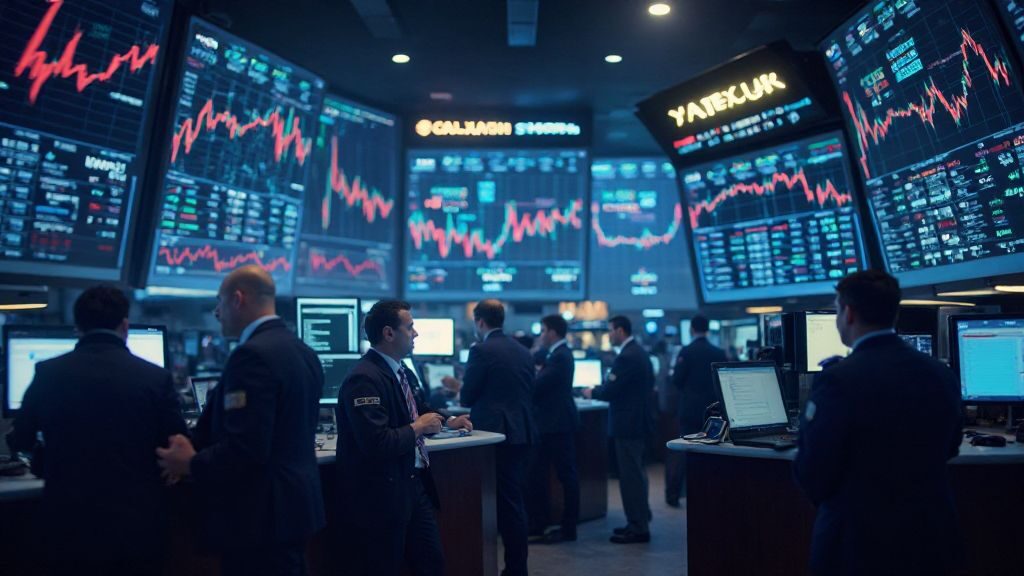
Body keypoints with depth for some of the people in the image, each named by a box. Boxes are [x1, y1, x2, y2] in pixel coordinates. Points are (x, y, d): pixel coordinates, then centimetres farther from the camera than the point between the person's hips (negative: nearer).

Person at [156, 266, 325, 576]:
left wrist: (189, 464, -9)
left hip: (259, 516, -9)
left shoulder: (252, 355, -20)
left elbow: (244, 449, -25)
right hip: (294, 504, 9)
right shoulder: (303, 351, 9)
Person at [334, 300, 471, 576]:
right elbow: (377, 444, -31)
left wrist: (447, 421, 10)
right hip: (381, 495, -9)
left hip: (414, 483, 9)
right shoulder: (364, 379, -23)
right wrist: (418, 427, -16)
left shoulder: (401, 372, 8)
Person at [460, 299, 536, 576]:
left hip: (497, 433, -7)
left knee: (506, 502, 1)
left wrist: (464, 388, 14)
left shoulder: (481, 351, -11)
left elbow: (467, 397, -8)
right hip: (523, 431, 7)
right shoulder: (524, 352, 10)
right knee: (514, 499, 15)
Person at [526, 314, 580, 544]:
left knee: (566, 475, 0)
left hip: (559, 424, -10)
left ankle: (568, 529, 9)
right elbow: (542, 385, 11)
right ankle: (538, 524, 22)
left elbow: (538, 385, -22)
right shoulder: (556, 354, 15)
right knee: (536, 473, 13)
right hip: (550, 423, 10)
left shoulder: (560, 356, -17)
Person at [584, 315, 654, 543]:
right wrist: (600, 389, 20)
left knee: (631, 476, -3)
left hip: (627, 424, -10)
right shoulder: (639, 352, 12)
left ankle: (637, 529, 3)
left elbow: (609, 391, -22)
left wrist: (592, 392, -1)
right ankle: (640, 522, 27)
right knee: (637, 473, 18)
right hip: (639, 419, 10)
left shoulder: (626, 357, -20)